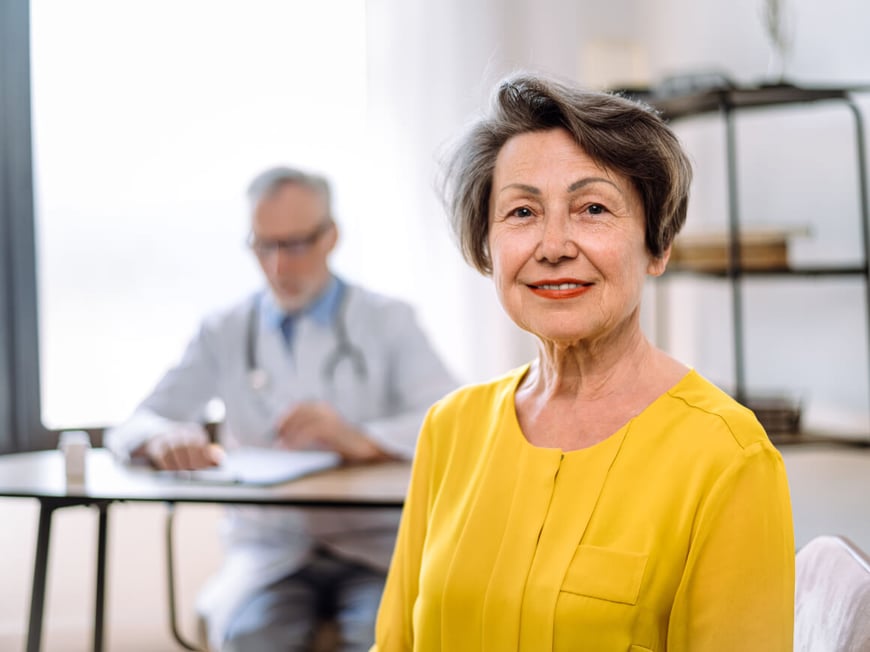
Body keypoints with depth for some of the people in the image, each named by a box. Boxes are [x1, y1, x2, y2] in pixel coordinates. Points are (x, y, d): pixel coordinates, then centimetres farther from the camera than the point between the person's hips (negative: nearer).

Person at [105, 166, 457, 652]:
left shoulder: (388, 321, 10)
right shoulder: (224, 333, 15)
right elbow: (132, 429, 10)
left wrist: (361, 441, -22)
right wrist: (165, 439, -15)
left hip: (373, 543, -1)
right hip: (269, 546, 1)